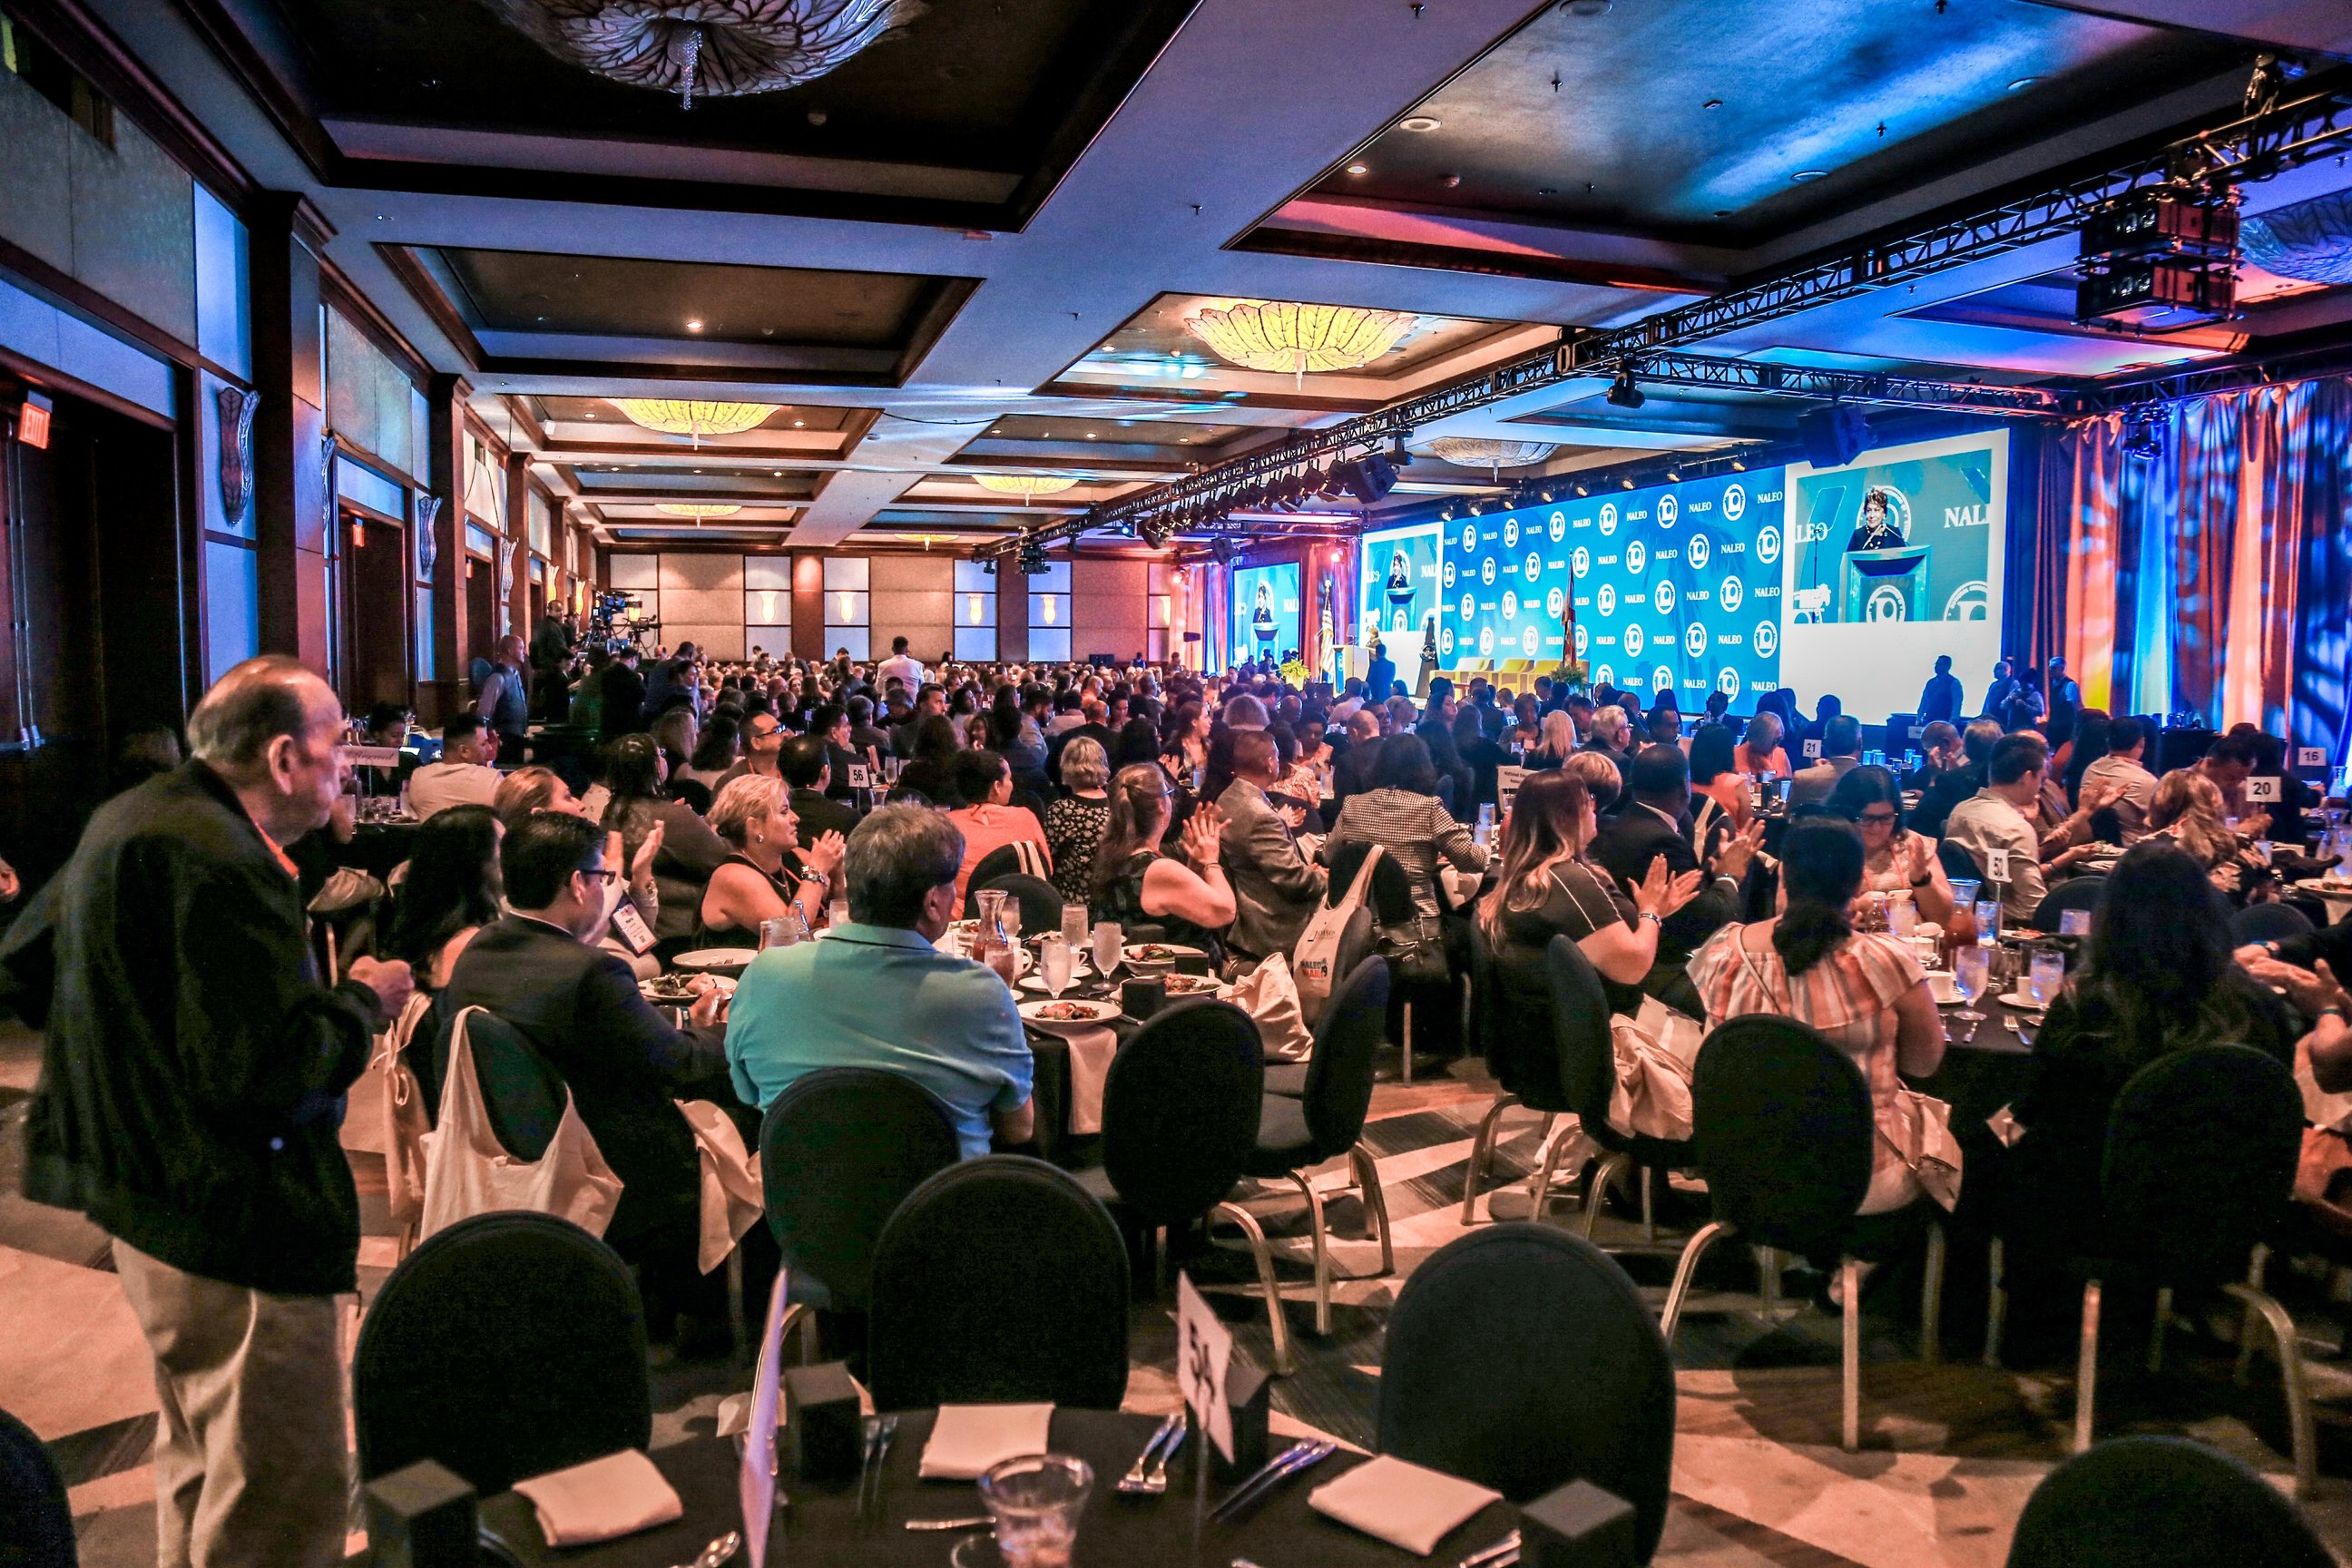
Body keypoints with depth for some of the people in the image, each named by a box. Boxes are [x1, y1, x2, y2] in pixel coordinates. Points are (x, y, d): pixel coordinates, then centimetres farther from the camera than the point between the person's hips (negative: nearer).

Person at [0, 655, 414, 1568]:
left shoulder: (130, 819, 9)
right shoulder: (221, 862, -24)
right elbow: (263, 1074, -29)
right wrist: (361, 1002, -14)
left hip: (145, 1196, 11)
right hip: (231, 1222, -11)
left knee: (202, 1473, 28)